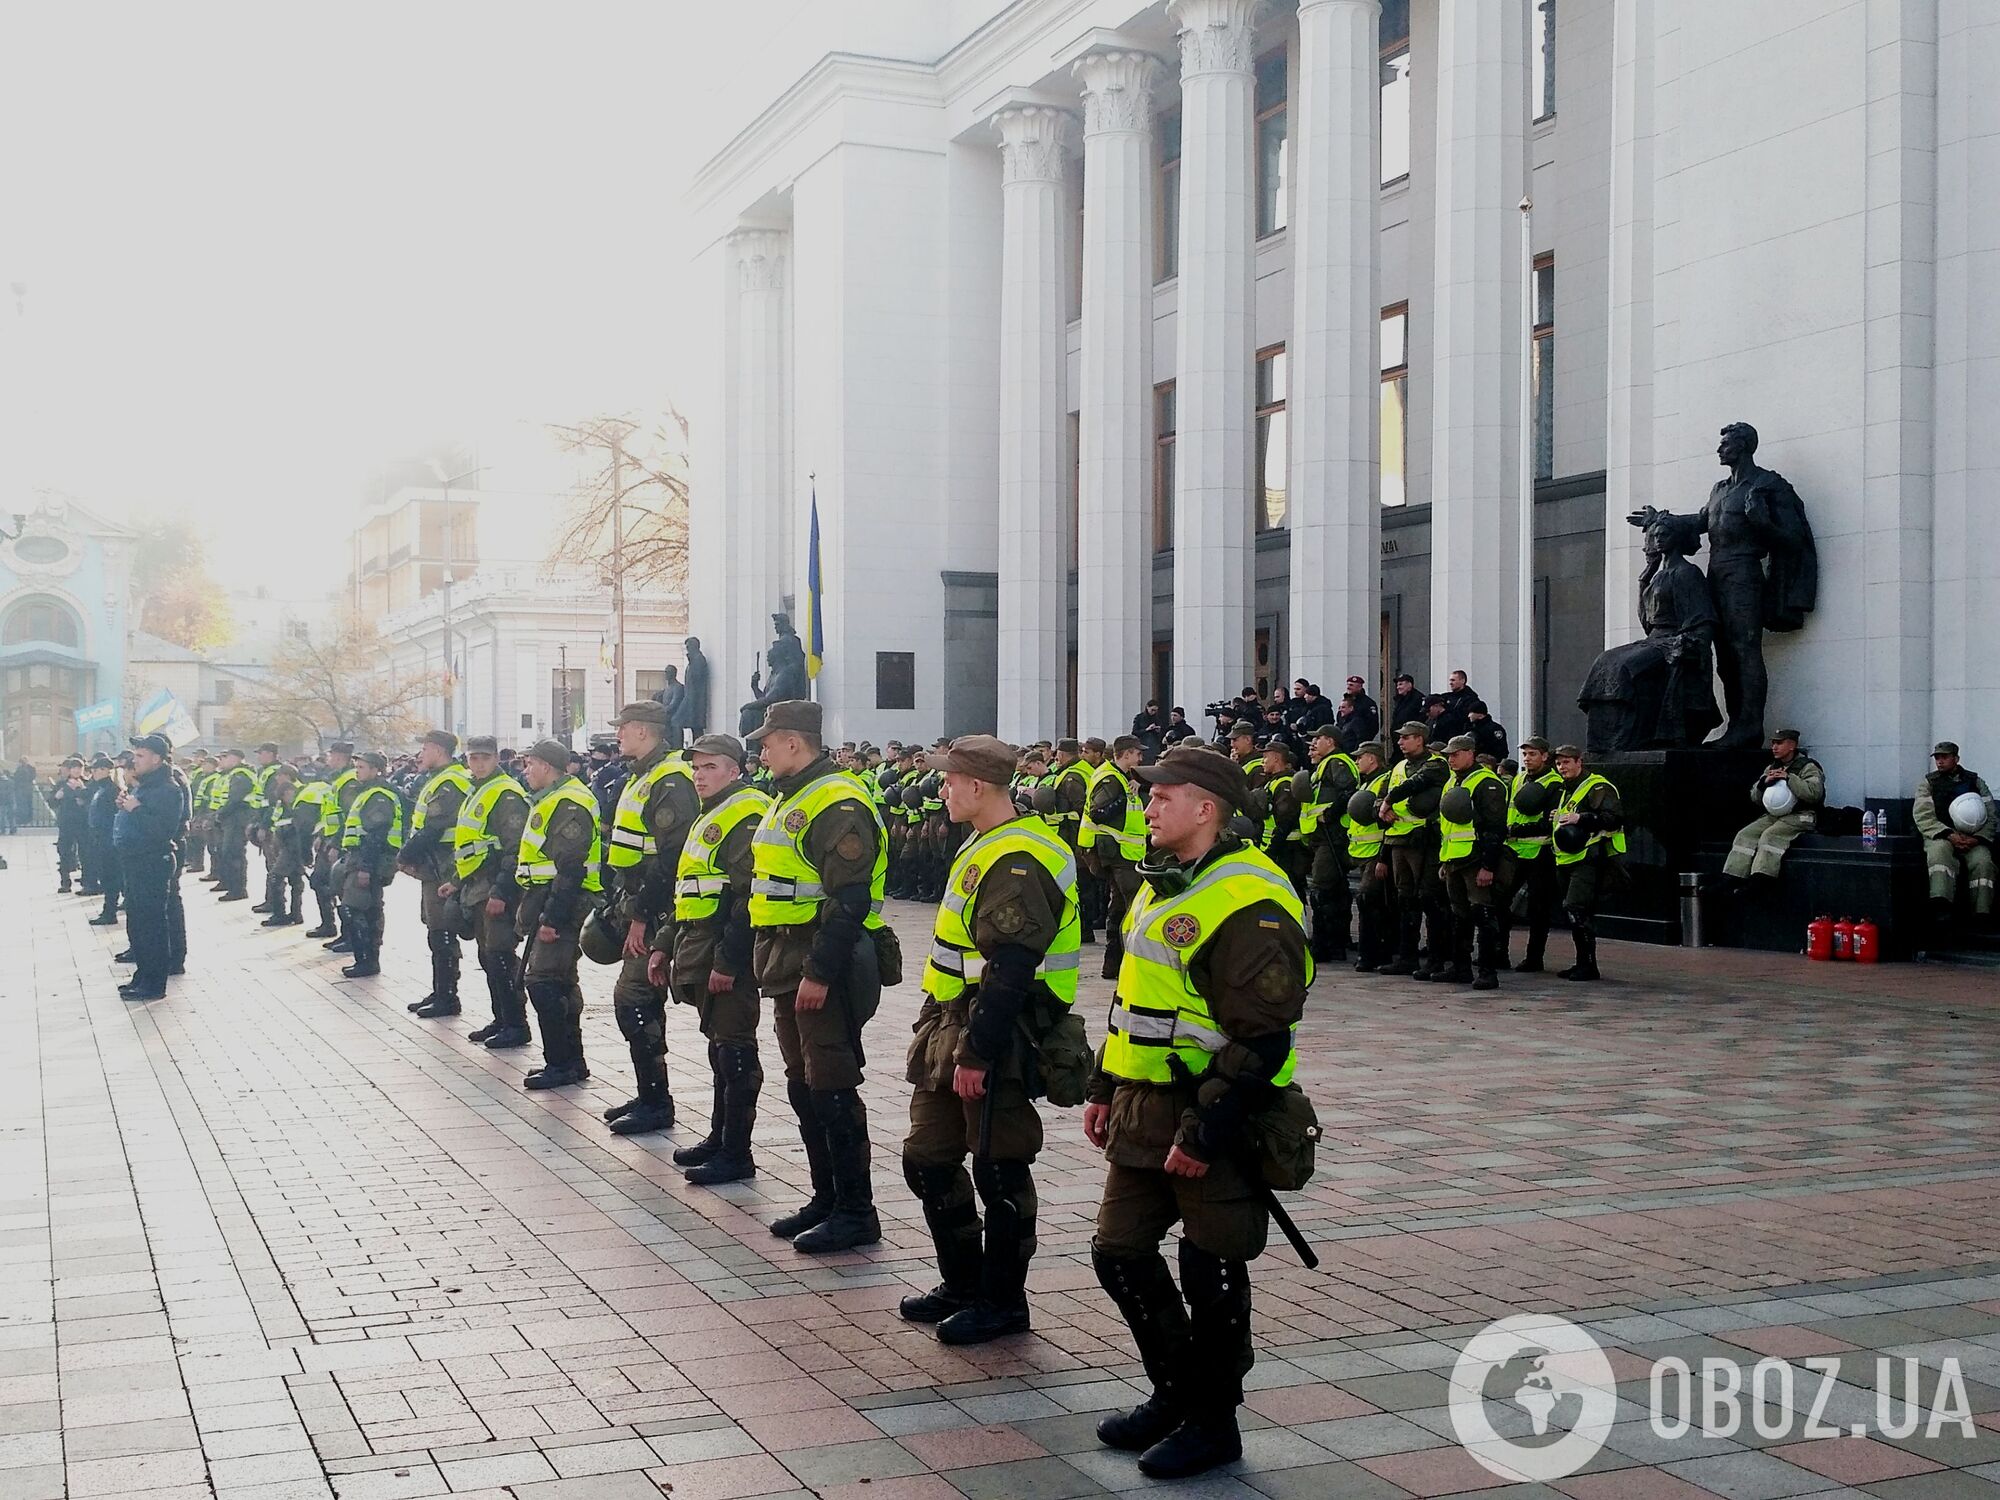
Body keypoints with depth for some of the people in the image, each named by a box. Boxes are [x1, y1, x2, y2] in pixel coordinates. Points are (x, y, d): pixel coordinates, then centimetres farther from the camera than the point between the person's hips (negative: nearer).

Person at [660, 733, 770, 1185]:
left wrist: (727, 960, -24)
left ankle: (737, 1152, -1)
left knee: (733, 1048, -6)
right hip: (700, 951, 10)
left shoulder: (747, 814, -14)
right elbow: (687, 892, 26)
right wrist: (665, 944, 21)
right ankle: (720, 1136, 26)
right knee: (719, 1044, 17)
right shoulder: (708, 818, 20)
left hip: (728, 954, -10)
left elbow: (747, 897, -21)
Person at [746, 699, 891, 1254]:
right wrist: (775, 964, 22)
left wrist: (820, 972, -25)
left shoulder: (837, 803, -16)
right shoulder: (792, 799, 18)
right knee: (803, 1087, 14)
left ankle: (856, 1212, 0)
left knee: (832, 1088, -7)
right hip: (788, 967, 10)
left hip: (825, 969, -10)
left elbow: (849, 900, -22)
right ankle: (826, 1200, 24)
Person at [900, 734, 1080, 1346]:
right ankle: (962, 1284, 28)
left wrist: (976, 1053, -25)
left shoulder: (1017, 862, -20)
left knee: (999, 1171, 1)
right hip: (954, 1026, 11)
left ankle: (1003, 1301, 14)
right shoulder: (987, 847, 14)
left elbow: (1009, 971, -25)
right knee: (928, 1158, 15)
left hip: (997, 1040, -11)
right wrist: (939, 1029, 22)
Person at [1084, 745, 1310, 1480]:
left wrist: (1206, 1133, -23)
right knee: (1119, 1252, 14)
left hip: (1213, 1115, -9)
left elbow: (1261, 1040, -23)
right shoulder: (1165, 884, 12)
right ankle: (1176, 1394, 31)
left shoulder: (1248, 903, -20)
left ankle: (1213, 1421, 20)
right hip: (1145, 1109, 10)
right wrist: (1105, 1088, 19)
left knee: (1210, 1273, 3)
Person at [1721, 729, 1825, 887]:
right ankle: (1730, 880, -22)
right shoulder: (1771, 768, 20)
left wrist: (1789, 778, -20)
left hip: (1799, 816, -7)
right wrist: (1764, 782, -7)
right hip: (1773, 814, 7)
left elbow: (1814, 792, -19)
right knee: (1745, 835, -14)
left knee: (1770, 836, -31)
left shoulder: (1808, 767, -1)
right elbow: (1755, 797, 14)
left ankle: (1760, 881, -41)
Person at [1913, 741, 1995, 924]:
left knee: (1982, 861, -30)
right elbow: (1923, 817, -2)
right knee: (1939, 850, -36)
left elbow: (1990, 816, 7)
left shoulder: (1976, 782, 14)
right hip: (1940, 836, -1)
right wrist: (1950, 836, -17)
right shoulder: (1928, 783, 11)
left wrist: (1977, 838, -13)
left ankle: (1981, 914, -29)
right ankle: (1941, 907, -49)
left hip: (1972, 838, 1)